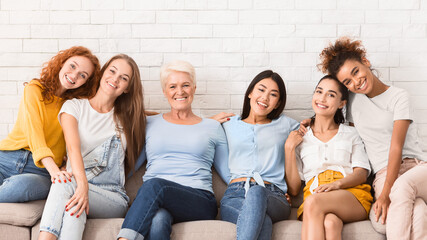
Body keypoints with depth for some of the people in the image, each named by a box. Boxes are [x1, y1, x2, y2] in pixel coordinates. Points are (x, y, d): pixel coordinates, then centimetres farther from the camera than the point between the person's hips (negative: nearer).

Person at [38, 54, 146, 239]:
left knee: (66, 185, -32)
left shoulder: (126, 117, 16)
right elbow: (73, 147, -11)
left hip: (113, 199, 1)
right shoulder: (74, 107, 7)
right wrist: (82, 183, -28)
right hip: (77, 184, 0)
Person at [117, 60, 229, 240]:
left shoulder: (213, 128, 21)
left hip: (199, 201, 0)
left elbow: (228, 172, 20)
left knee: (155, 185, -37)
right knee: (157, 221, -40)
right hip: (150, 198, 1)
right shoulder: (149, 124, 22)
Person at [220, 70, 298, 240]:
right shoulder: (229, 125, 28)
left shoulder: (286, 124, 28)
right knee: (263, 223, -40)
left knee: (257, 193, -43)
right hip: (235, 194, 0)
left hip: (273, 196, 0)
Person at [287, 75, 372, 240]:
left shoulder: (351, 134, 23)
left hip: (352, 195, 0)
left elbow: (362, 173, 6)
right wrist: (289, 148, 5)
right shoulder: (300, 138, 21)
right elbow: (293, 189, 12)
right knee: (330, 223, -39)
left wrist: (336, 184, -15)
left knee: (313, 202, -37)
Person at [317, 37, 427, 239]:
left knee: (402, 187, -40)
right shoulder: (354, 101, 16)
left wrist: (386, 194, -20)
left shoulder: (398, 96, 1)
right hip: (384, 174, 1)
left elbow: (396, 146, -9)